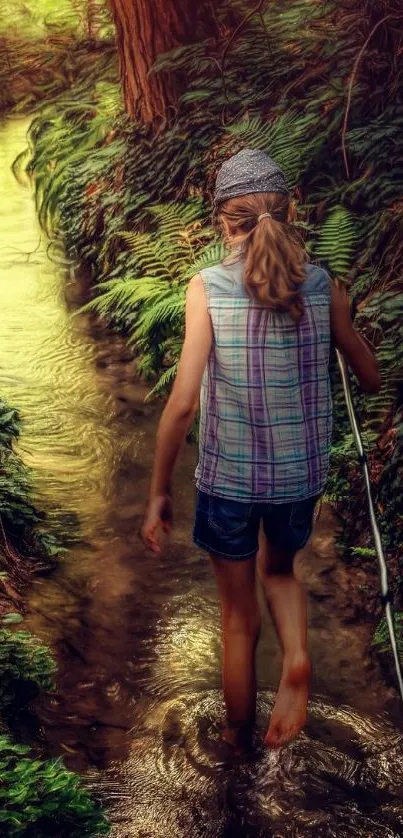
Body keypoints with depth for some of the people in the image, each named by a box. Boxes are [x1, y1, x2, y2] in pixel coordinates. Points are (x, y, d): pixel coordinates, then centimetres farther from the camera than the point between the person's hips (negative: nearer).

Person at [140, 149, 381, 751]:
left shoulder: (207, 288, -14)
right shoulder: (322, 285, -6)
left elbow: (183, 403, -19)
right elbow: (371, 380, 4)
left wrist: (159, 492, -8)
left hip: (228, 478, -2)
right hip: (301, 476, 2)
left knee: (239, 618, 19)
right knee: (279, 569, 33)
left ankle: (238, 745, 37)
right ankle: (297, 660, 7)